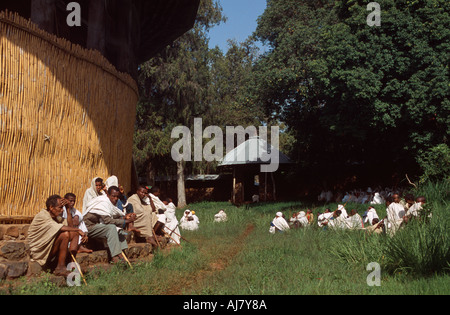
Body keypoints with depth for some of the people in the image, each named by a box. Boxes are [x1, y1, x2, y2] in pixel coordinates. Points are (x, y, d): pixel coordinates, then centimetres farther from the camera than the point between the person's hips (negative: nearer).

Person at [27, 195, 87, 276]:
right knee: (65, 234, -27)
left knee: (75, 233, -1)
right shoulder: (42, 216, -17)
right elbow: (61, 228, -29)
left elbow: (70, 226, 2)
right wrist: (78, 230, -21)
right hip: (38, 252, -9)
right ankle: (60, 268, -21)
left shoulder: (56, 217, 10)